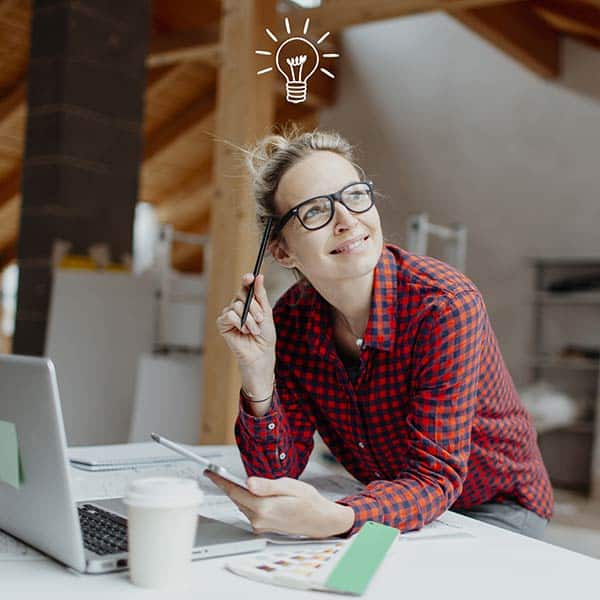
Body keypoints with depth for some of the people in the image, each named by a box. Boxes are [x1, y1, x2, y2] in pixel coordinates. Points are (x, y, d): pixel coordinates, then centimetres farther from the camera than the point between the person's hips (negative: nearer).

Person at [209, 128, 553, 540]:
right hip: (393, 504, 3)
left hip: (496, 508, -2)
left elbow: (436, 477, -30)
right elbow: (278, 477, -12)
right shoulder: (289, 320, -13)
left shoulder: (446, 305, -28)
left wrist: (336, 519, -49)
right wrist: (259, 378, -30)